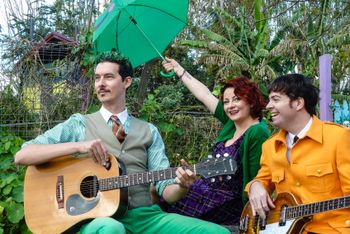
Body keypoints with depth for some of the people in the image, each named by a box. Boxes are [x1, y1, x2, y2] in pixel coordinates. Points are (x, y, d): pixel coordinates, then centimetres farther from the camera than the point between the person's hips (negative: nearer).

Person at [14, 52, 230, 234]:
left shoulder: (148, 131, 15)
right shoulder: (79, 124, 9)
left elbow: (166, 190, 9)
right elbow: (22, 156, -2)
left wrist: (182, 186, -16)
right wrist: (78, 145, -14)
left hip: (145, 215, 4)